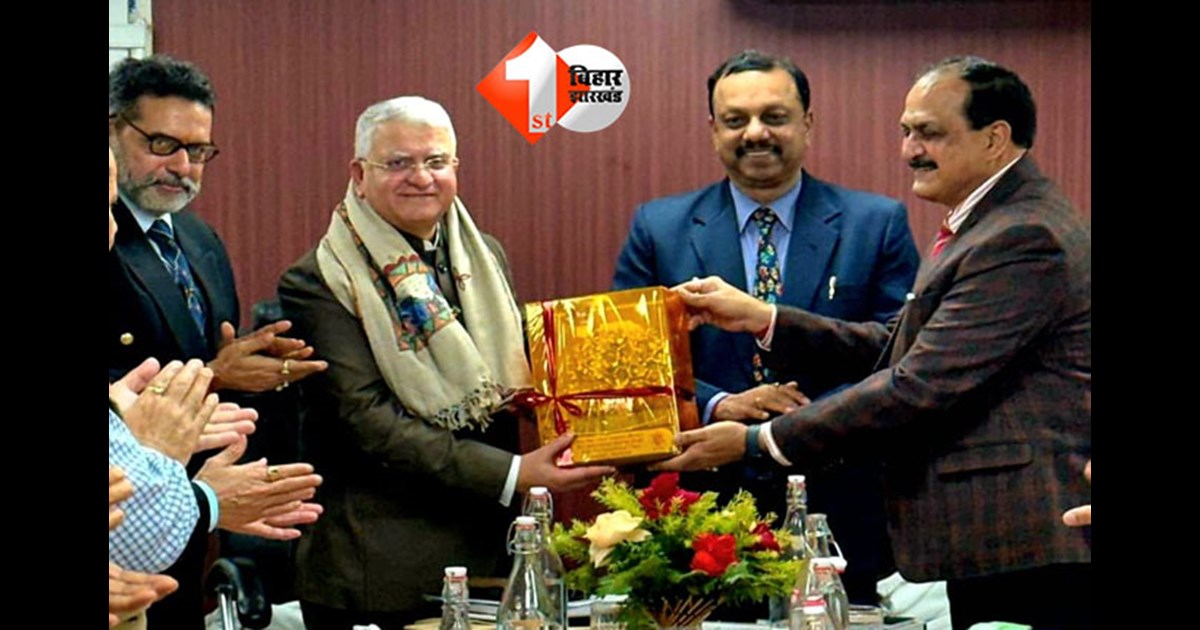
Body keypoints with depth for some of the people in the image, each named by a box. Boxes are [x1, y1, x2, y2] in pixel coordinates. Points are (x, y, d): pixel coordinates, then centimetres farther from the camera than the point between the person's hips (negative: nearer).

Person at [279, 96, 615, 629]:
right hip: (381, 567, -5)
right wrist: (512, 475, -21)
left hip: (495, 549, 5)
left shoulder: (485, 257, 11)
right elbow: (366, 421, -16)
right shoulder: (319, 282, -8)